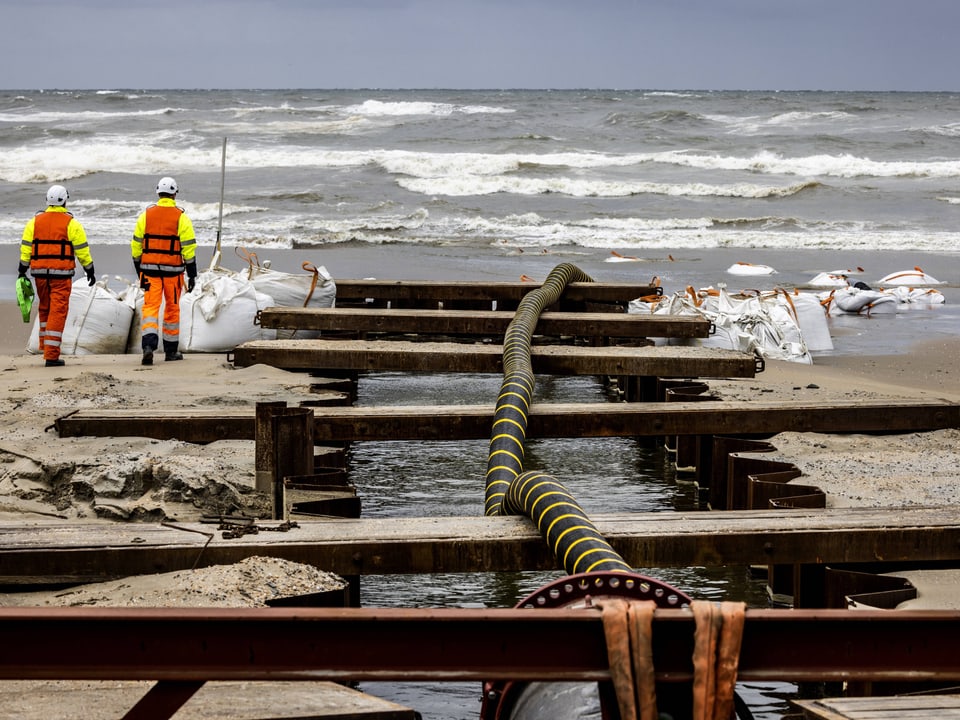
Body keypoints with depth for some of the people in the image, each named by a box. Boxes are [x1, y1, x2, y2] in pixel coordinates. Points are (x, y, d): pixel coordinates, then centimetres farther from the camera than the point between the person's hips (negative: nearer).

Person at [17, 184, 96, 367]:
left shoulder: (34, 221, 7)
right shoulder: (71, 223, -3)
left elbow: (25, 247, 4)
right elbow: (82, 249, -2)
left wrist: (22, 270, 9)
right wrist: (90, 270, 8)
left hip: (40, 272, 4)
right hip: (61, 273, -4)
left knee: (44, 309, 22)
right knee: (58, 311, -3)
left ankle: (45, 346, 27)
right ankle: (51, 355, -7)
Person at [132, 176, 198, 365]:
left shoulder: (145, 215, 2)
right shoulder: (181, 218, -5)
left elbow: (136, 246, 6)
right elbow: (189, 248, -7)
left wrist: (139, 271, 16)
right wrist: (192, 275, -1)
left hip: (150, 270, 1)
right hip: (173, 271, -1)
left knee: (150, 307, -1)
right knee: (172, 309, 13)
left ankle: (148, 346, -22)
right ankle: (171, 350, 22)